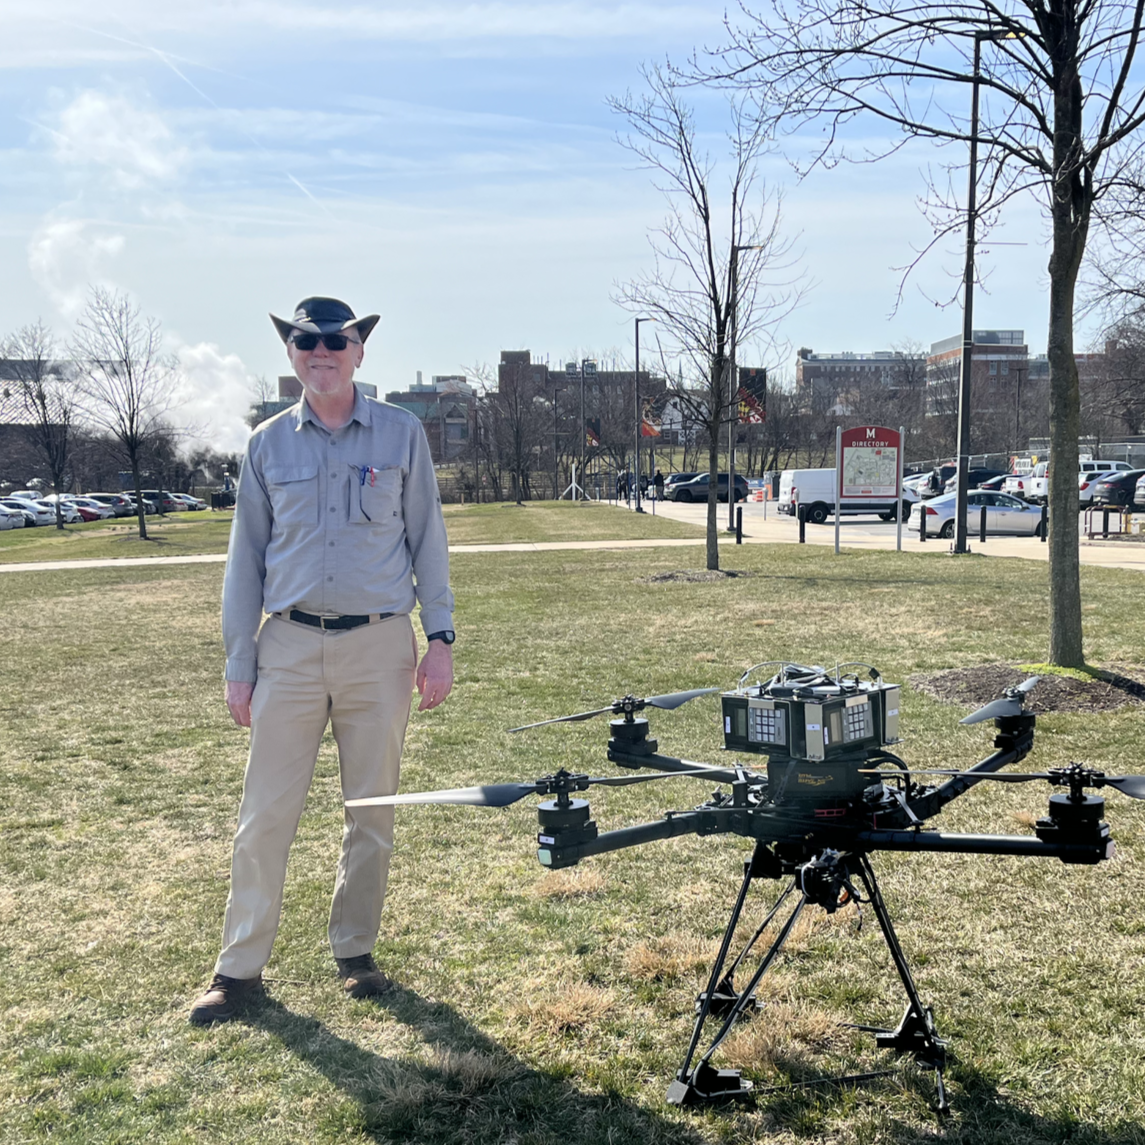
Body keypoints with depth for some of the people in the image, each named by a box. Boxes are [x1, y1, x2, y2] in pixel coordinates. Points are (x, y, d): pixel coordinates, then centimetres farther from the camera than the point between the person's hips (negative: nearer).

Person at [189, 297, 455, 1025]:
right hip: (291, 645, 1)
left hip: (380, 645, 0)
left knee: (373, 811, 8)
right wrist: (239, 664, 6)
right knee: (266, 815, 2)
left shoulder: (401, 434, 4)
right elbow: (247, 556, 9)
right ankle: (241, 968, 14)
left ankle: (356, 953, 24)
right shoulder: (269, 444, 7)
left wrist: (441, 639, -2)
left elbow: (427, 540, 5)